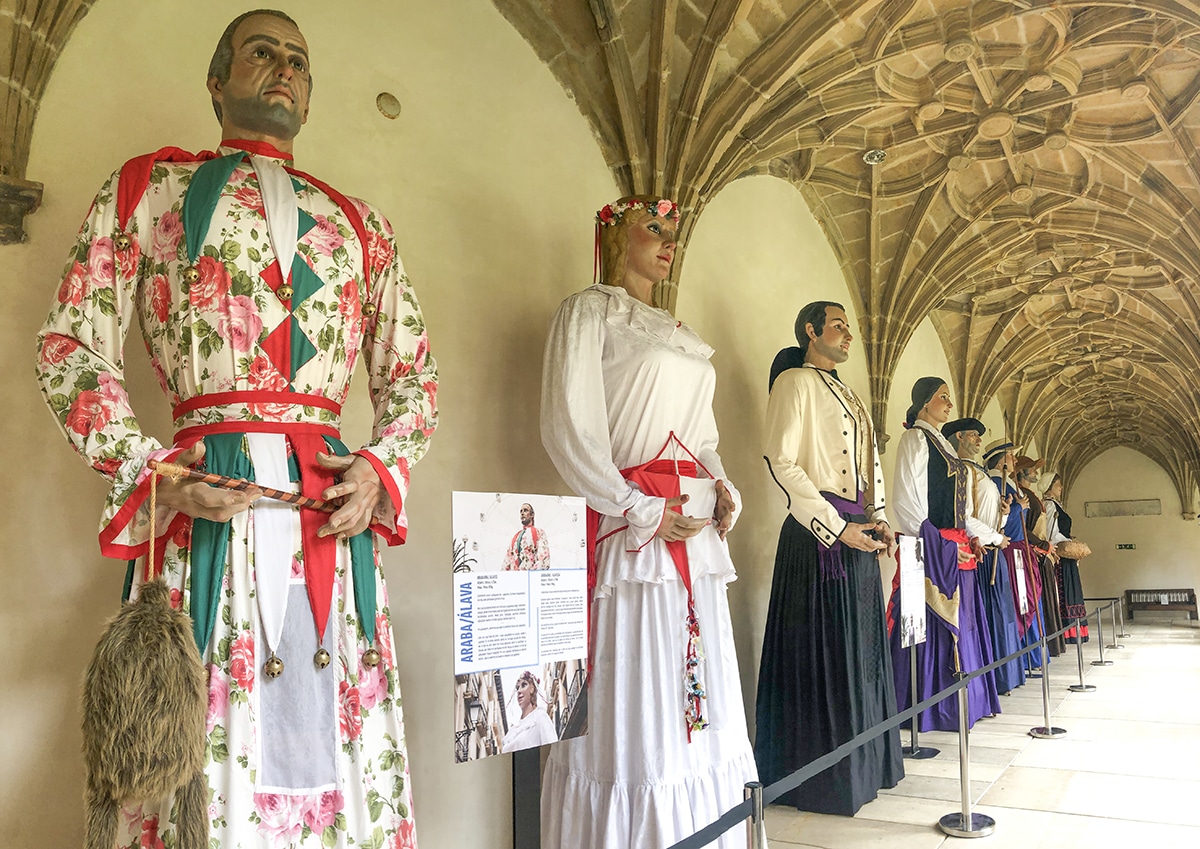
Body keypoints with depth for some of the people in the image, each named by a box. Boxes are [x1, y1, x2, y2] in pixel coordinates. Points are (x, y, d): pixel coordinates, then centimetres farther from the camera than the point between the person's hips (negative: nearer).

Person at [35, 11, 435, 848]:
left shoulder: (359, 223, 19)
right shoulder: (150, 187, 12)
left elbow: (413, 377, 19)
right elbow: (72, 349, 6)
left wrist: (380, 471, 0)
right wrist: (153, 472, -9)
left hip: (334, 511, 3)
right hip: (207, 503, -2)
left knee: (333, 736, 4)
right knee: (206, 741, -1)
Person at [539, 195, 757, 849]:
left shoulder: (676, 332, 23)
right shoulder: (589, 311, 0)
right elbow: (568, 430, -11)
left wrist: (723, 488, 6)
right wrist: (643, 512, -14)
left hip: (698, 533, 8)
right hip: (631, 530, -8)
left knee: (701, 704, 10)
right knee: (635, 714, -5)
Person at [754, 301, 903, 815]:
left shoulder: (843, 393, 22)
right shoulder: (795, 381, -5)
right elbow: (781, 460, -16)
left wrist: (879, 521, 7)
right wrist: (836, 527, -17)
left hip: (856, 533, 9)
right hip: (819, 536, -9)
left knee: (859, 650, 13)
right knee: (822, 652, -4)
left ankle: (861, 766, 24)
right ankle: (818, 777, 6)